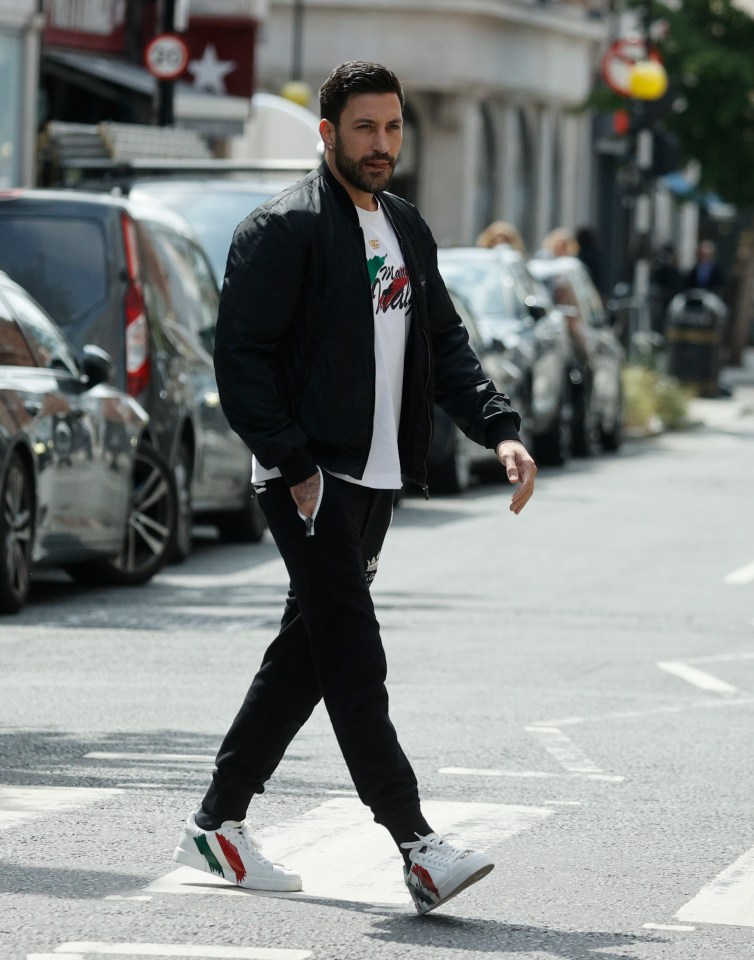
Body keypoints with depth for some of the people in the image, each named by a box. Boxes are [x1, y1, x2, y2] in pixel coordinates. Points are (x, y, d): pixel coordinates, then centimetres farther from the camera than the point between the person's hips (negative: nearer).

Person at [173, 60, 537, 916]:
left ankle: (217, 822, 23)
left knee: (307, 655, 13)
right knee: (353, 660, -13)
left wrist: (500, 429, 3)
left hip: (376, 481, 8)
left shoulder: (407, 232, 17)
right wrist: (294, 468, -18)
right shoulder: (283, 229, -8)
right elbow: (241, 359, -12)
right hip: (310, 480, -8)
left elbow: (444, 345, 19)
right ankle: (417, 847, -19)